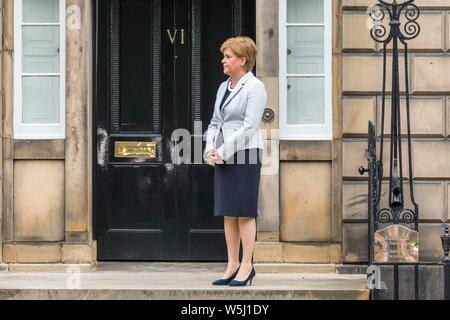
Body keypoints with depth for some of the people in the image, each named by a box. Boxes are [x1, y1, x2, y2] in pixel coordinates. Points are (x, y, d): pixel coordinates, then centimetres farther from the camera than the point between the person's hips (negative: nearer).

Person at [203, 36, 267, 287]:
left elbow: (249, 127, -15)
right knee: (228, 213, 8)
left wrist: (222, 152, -15)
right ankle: (233, 265, 14)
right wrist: (210, 149, 1)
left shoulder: (255, 87, -8)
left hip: (245, 156, -8)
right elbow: (215, 122, 18)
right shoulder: (224, 87, 16)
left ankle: (247, 266, 2)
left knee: (244, 212, -4)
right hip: (223, 158, 8)